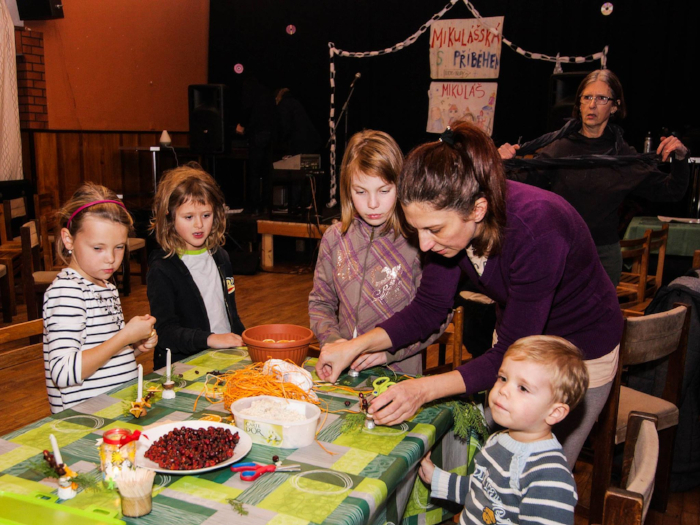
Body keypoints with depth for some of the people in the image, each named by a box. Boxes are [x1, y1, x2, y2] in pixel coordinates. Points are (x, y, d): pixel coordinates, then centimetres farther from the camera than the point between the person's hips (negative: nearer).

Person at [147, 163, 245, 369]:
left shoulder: (220, 256, 14)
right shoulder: (161, 268, -7)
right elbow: (164, 331, -15)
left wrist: (245, 343, 16)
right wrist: (209, 339, -25)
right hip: (182, 366, -5)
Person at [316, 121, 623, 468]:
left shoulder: (535, 230, -39)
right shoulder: (450, 218, -20)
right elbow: (428, 308, -9)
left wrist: (425, 389, -40)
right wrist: (356, 346, -20)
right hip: (515, 336, 5)